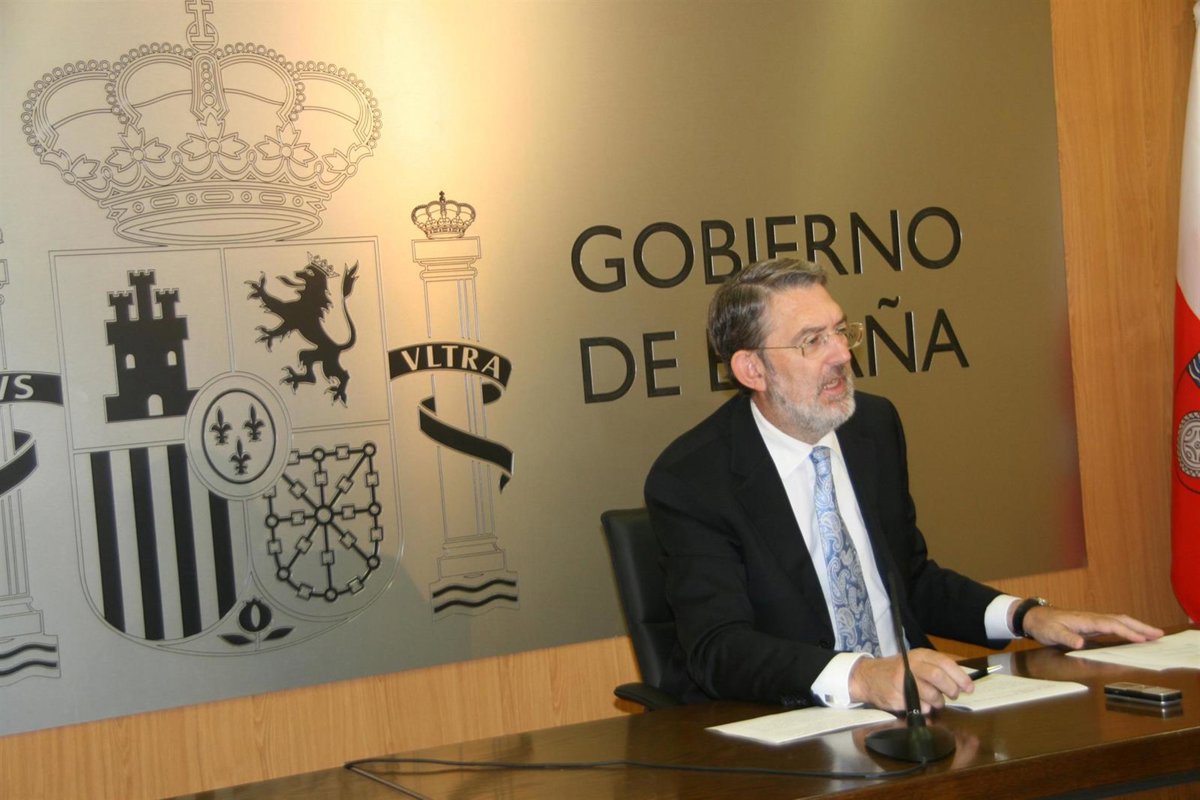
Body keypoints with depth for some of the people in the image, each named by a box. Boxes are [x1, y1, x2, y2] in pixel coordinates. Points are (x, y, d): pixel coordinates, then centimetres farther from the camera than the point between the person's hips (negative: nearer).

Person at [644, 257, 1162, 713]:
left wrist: (1024, 615, 4)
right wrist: (859, 676, -37)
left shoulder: (876, 425, 8)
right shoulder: (689, 480, -12)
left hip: (907, 704, 6)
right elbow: (717, 647, -22)